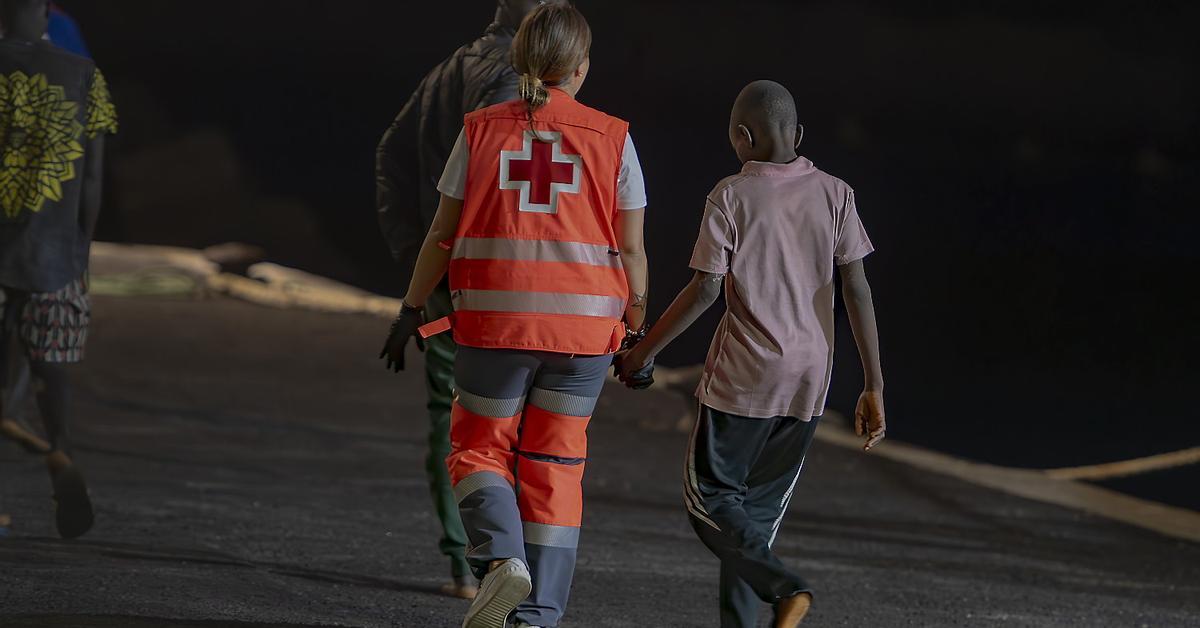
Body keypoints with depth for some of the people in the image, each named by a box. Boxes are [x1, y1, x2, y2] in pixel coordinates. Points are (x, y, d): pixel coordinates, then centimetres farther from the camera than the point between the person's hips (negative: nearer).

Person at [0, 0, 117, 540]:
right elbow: (93, 177, 1)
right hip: (53, 250, 1)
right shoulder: (84, 78, 0)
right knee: (50, 362, 11)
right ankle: (60, 452, -17)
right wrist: (82, 247, 11)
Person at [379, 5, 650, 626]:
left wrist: (412, 309, 14)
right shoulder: (611, 137, 1)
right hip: (583, 324, 1)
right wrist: (636, 330, 13)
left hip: (495, 318, -1)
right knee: (554, 465, 10)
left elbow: (443, 235, 3)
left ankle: (501, 557, -14)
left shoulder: (481, 130, 1)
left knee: (479, 448, 13)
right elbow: (632, 250, 2)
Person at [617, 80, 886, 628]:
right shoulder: (834, 194, 4)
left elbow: (704, 290, -9)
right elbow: (857, 291, 0)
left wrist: (643, 352, 2)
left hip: (743, 373, -5)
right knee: (758, 510, 14)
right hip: (809, 378, 5)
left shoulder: (732, 196, -6)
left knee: (709, 498, 3)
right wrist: (874, 388, 1)